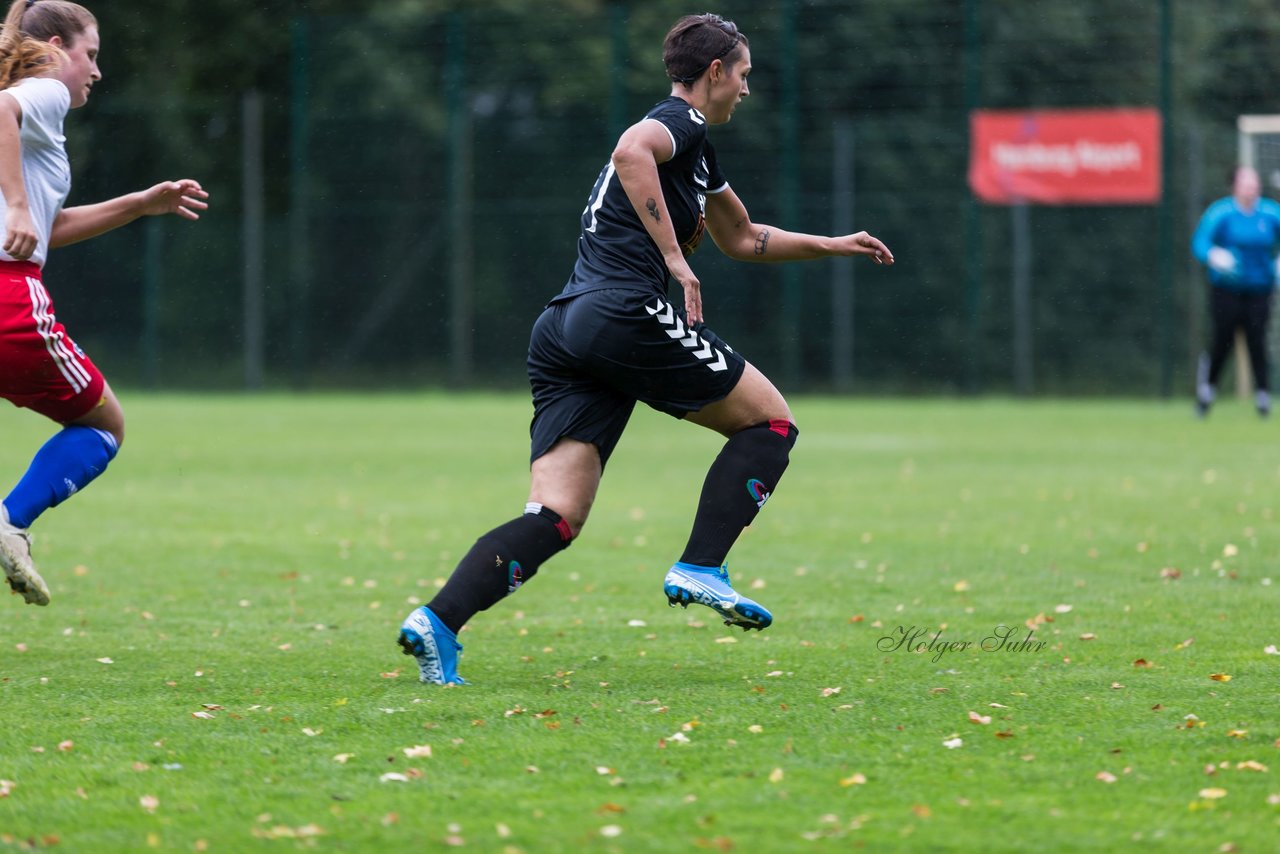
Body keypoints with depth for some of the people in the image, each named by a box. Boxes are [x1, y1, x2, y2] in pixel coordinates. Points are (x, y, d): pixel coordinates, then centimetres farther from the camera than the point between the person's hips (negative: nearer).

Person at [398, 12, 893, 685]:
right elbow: (630, 151, -23)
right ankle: (699, 570, -5)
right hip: (624, 316, -9)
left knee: (554, 521, -2)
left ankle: (438, 622, -20)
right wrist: (675, 257, -23)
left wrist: (833, 245, 43)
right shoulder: (683, 122, 1)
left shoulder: (694, 147, 31)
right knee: (770, 421, 7)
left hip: (559, 333, 9)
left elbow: (742, 238, 45)